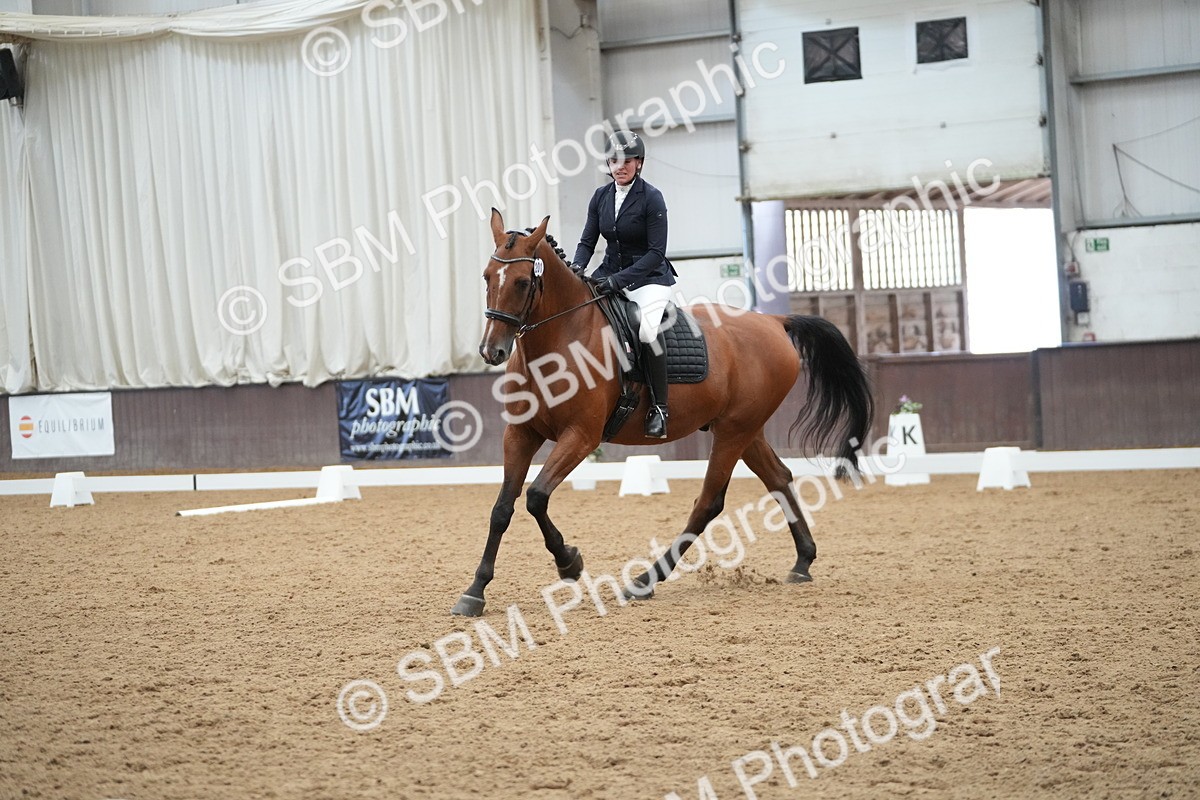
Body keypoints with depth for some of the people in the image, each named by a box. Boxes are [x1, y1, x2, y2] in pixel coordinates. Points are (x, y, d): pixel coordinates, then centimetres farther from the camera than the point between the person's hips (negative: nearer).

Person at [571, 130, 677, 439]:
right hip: (610, 272, 6)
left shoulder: (651, 198, -13)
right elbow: (588, 240, 7)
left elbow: (656, 252, -16)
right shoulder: (601, 196, 4)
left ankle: (659, 407, -20)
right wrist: (577, 266, -15)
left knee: (647, 328, -32)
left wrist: (619, 279, -25)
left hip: (649, 277, -6)